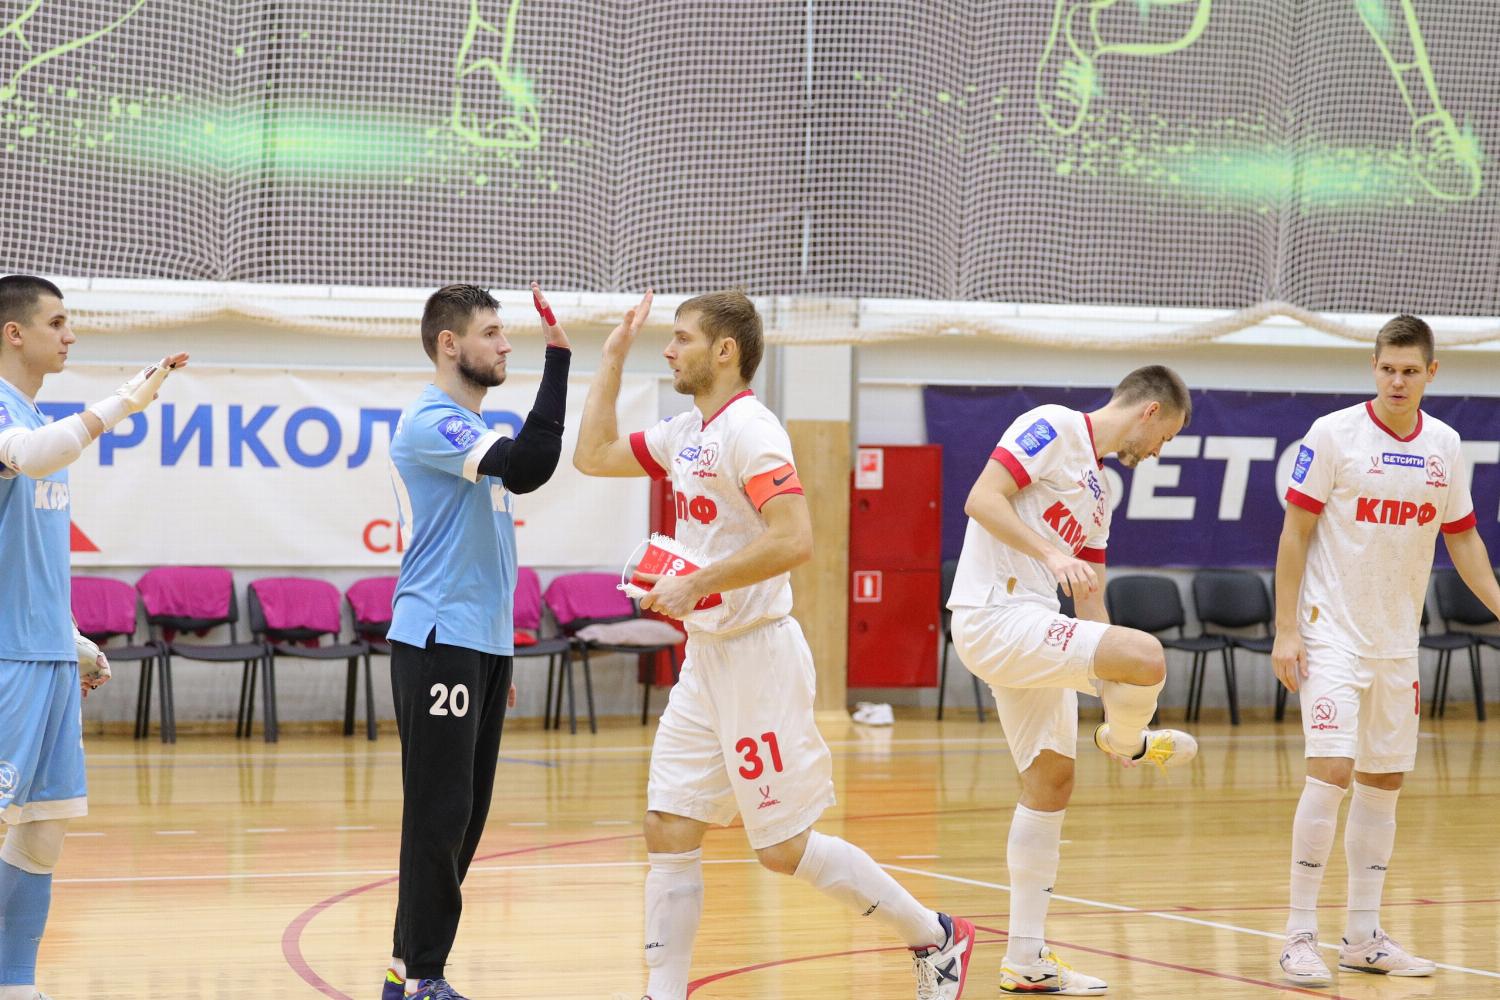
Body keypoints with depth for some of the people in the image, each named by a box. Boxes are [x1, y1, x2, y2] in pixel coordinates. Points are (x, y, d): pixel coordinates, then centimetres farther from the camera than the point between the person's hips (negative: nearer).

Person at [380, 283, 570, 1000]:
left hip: (483, 644, 10)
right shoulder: (430, 423, -12)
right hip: (437, 644, -10)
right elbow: (529, 466, -26)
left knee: (464, 818, 9)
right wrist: (558, 357, -26)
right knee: (440, 816, -9)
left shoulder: (473, 429, 19)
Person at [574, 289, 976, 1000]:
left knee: (784, 848, -2)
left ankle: (935, 939, 13)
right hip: (705, 658, 9)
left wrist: (696, 586, -23)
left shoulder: (749, 429, -16)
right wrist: (613, 357, 19)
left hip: (758, 655, -9)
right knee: (669, 833, 3)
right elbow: (592, 456, 24)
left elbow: (793, 541, -27)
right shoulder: (686, 433, 12)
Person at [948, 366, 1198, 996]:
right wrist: (1052, 553, -27)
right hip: (996, 616, -11)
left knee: (1051, 781, 11)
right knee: (1147, 656, -26)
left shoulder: (1098, 489, 23)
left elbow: (1090, 602, 24)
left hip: (1033, 630, 11)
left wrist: (1112, 684, 20)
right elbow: (982, 499, -17)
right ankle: (1127, 741, 10)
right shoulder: (1052, 427, -5)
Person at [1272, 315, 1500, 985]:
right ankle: (1300, 935, -8)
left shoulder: (1444, 445, 5)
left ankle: (1363, 936, 17)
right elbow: (1294, 533, -7)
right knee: (1331, 771, -15)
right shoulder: (1333, 434, -9)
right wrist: (1286, 630, -12)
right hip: (1332, 633, -6)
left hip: (1398, 641, 6)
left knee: (1384, 782, 8)